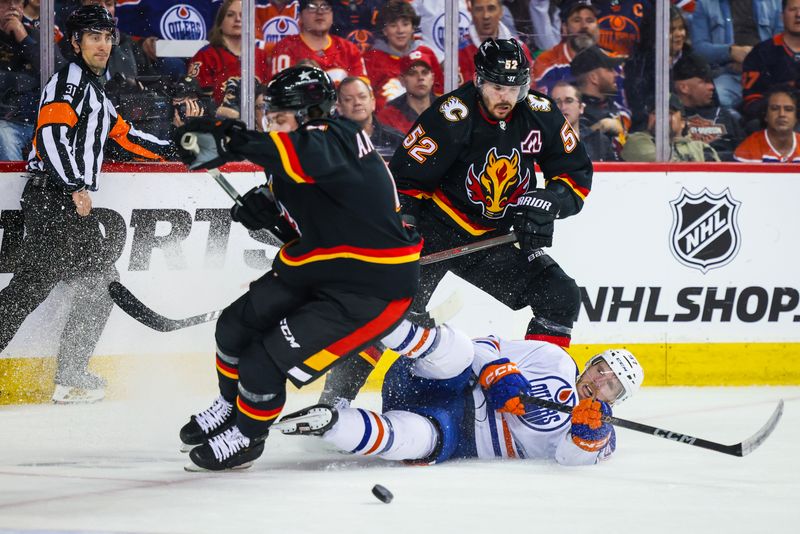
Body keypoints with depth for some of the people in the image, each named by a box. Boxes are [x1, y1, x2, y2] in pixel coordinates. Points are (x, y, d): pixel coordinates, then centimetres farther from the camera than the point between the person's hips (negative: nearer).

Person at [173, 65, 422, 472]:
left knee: (264, 365, -11)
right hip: (317, 270, 10)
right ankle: (230, 408, 40)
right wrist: (266, 208, -3)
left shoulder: (335, 140, -24)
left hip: (372, 288, -10)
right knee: (236, 326, 16)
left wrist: (232, 143, -56)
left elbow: (306, 155, -49)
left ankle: (245, 436, 16)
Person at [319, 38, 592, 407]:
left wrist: (548, 201, -16)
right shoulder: (451, 116, -21)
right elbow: (404, 179, -16)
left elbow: (577, 174, 3)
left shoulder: (540, 116, -7)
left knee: (561, 298, -7)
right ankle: (334, 398, -17)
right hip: (436, 227, -5)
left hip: (494, 238, 5)